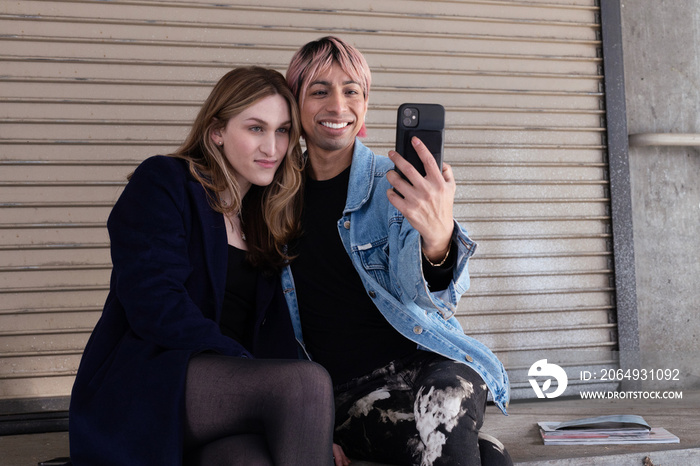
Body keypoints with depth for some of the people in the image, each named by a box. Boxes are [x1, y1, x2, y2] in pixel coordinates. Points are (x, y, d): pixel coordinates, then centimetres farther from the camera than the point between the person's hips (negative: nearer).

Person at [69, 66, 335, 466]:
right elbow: (154, 305, -14)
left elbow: (272, 335, 11)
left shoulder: (261, 217, 19)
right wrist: (246, 365, -18)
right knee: (308, 381, -28)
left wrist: (316, 431, -3)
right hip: (141, 385, -5)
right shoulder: (163, 182, 0)